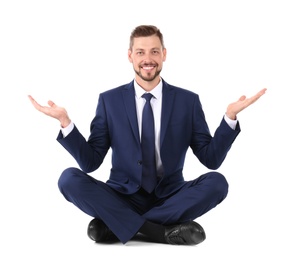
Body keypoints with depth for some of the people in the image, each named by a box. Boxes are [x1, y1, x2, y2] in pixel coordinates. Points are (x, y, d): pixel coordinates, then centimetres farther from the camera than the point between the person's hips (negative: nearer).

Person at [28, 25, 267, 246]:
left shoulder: (188, 101, 3)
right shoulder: (109, 100, 3)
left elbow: (211, 159, 0)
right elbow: (90, 162, -1)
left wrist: (230, 116, -13)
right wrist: (65, 121, -13)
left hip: (169, 197, 1)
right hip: (123, 198, 0)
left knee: (217, 182, -27)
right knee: (69, 179, -24)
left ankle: (117, 225, -23)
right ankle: (161, 231, -31)